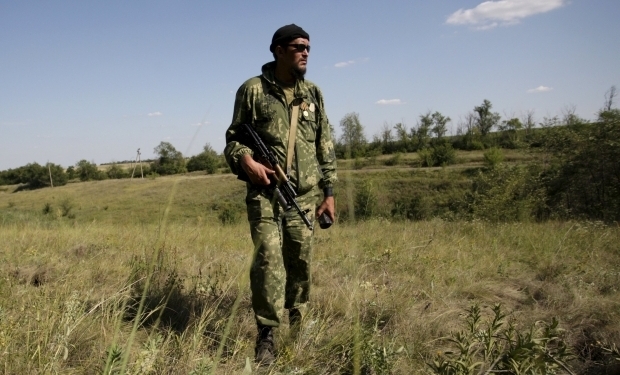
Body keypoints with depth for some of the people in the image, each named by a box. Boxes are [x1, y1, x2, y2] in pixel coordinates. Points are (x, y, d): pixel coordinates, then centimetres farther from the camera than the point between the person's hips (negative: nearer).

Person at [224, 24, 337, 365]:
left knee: (300, 262, 10)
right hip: (265, 192, -3)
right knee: (268, 260, -11)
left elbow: (325, 146, 12)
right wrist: (246, 161, -17)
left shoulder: (313, 93, 10)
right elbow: (233, 138, 5)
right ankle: (266, 335, 1)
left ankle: (298, 324, 30)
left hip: (305, 195, 4)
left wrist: (329, 191, 8)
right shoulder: (252, 90, 0)